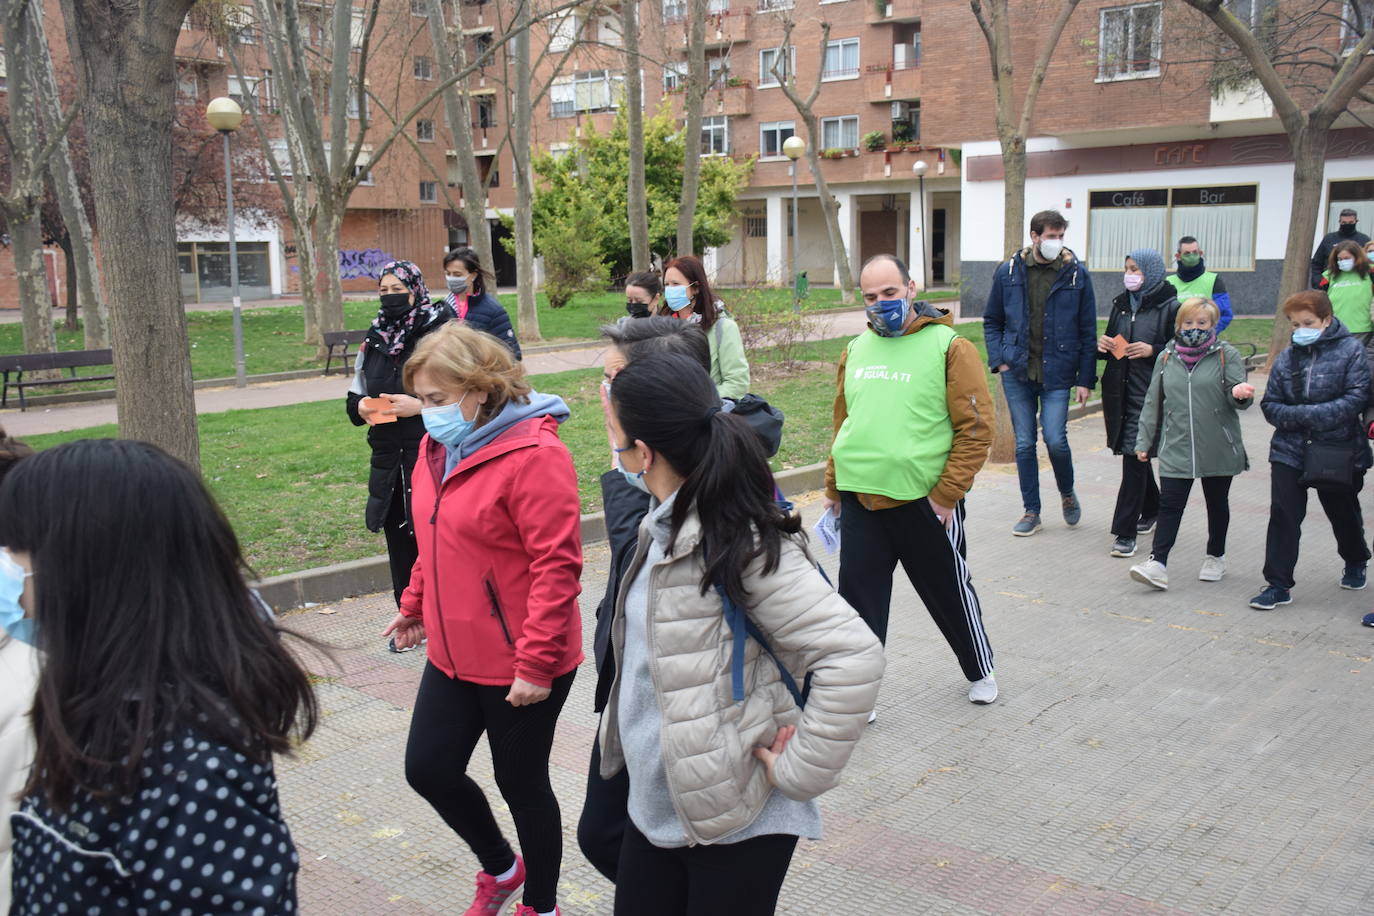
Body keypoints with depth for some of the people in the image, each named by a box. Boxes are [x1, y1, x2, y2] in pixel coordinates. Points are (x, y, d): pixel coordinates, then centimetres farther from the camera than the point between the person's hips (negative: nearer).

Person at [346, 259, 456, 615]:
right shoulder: (373, 340, 13)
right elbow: (354, 396, 21)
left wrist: (419, 405, -18)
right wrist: (361, 407, -1)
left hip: (432, 455, -6)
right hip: (388, 457, 6)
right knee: (399, 542, 12)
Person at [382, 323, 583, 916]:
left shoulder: (533, 454, -22)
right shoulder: (439, 446, 5)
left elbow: (558, 565, -24)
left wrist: (536, 664, -23)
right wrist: (415, 606, 21)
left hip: (521, 667, -8)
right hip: (453, 655, 8)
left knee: (521, 783, 9)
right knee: (428, 768, 12)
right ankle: (500, 866, 39)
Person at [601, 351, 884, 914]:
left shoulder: (742, 543, -22)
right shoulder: (664, 525, 4)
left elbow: (853, 657, -28)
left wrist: (799, 771, -21)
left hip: (736, 818, -8)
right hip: (656, 805, 8)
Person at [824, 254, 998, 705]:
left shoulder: (949, 347, -7)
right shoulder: (855, 350, 10)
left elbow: (977, 427, -10)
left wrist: (946, 494, -14)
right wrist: (833, 486, 15)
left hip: (925, 501, -4)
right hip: (859, 501, 4)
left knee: (950, 593, 14)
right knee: (859, 598, 6)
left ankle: (980, 670, 39)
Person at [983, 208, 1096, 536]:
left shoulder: (1076, 274, -1)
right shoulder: (1009, 272, 2)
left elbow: (1088, 331, 2)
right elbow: (991, 321, 13)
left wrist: (1086, 379, -2)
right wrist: (999, 359, 0)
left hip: (1057, 374, -2)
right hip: (1017, 373, 2)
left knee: (1055, 439, -8)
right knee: (1024, 444, 6)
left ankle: (1067, 493, 22)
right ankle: (1031, 511, 19)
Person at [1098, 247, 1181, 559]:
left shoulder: (1170, 308, -6)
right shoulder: (1120, 304, 13)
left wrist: (1153, 350, -18)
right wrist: (1103, 344, 1)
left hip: (1148, 394, -6)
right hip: (1119, 390, 6)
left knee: (1134, 457, -10)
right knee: (1136, 454, 17)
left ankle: (1125, 532, -7)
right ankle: (1150, 510, 39)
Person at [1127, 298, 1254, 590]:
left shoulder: (1226, 355, -2)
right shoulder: (1167, 358, 6)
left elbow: (1236, 397, -7)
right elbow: (1153, 402, 11)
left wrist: (1239, 393, -31)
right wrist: (1144, 441, 10)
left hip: (1218, 449, -1)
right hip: (1176, 448, 1)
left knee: (1217, 504, 15)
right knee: (1169, 504, -6)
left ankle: (1215, 557, 32)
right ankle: (1158, 564, -9)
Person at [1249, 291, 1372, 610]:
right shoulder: (1286, 358, 3)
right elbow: (1270, 405, 2)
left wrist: (1311, 415, -23)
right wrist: (1298, 416, -18)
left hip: (1339, 451, -2)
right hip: (1290, 451, 2)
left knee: (1343, 513, 18)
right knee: (1283, 516, -6)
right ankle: (1278, 584, -1)